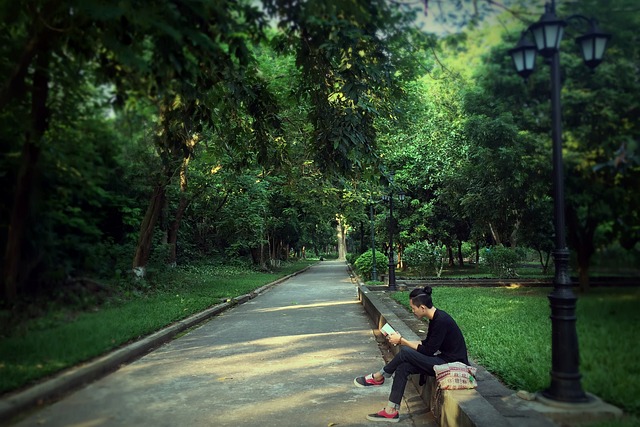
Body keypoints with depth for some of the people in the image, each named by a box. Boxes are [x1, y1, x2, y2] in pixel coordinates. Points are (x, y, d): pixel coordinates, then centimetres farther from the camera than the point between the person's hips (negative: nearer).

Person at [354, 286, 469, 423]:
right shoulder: (435, 318, 5)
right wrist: (401, 340, 7)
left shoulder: (441, 321, -23)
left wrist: (402, 341, -11)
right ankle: (391, 412, -4)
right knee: (403, 367, -7)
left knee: (405, 353, -19)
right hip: (443, 359, 9)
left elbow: (428, 351, -19)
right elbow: (426, 343, 15)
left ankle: (378, 378, 3)